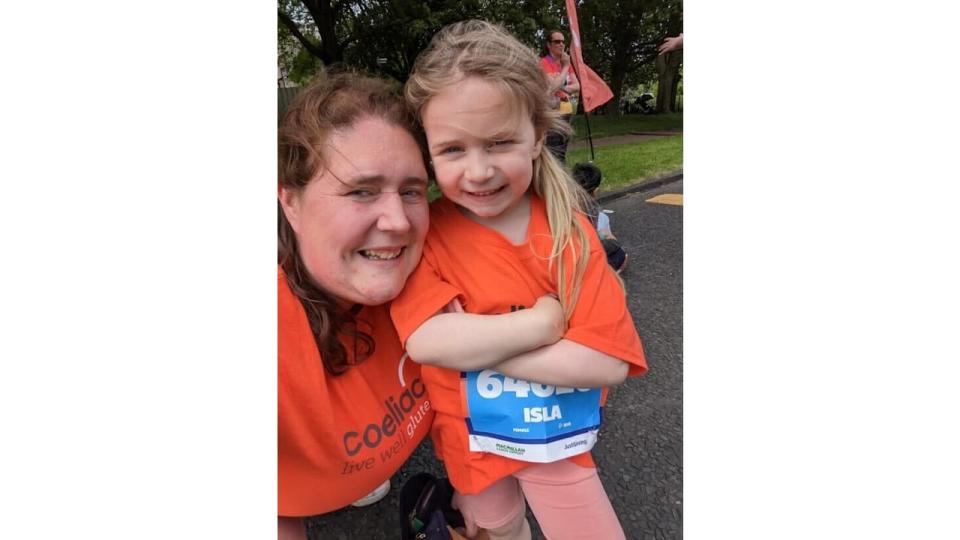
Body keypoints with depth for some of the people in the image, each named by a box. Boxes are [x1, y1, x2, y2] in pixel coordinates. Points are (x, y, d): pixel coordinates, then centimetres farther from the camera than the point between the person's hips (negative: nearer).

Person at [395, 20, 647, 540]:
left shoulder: (570, 233, -16)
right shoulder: (423, 230, -17)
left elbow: (609, 361, -24)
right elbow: (425, 340, -29)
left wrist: (472, 343, -27)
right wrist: (544, 321, -26)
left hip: (556, 433, 1)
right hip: (471, 435, 0)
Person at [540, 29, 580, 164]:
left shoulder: (566, 62, 16)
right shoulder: (544, 63, -7)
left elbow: (577, 86, 8)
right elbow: (554, 86, -19)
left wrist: (563, 88, -11)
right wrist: (565, 67, -9)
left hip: (566, 112, 8)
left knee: (562, 154, 14)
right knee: (554, 154, -14)